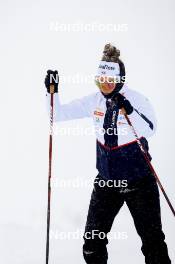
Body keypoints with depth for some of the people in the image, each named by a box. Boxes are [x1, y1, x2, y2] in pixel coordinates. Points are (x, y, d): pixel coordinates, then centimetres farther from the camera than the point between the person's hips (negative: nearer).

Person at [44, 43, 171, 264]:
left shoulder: (136, 99, -13)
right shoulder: (94, 101, -1)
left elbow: (148, 131, -28)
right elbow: (59, 114, 2)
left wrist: (128, 110, -40)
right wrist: (52, 91, -13)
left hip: (139, 181, -4)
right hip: (107, 180, 4)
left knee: (153, 240, 6)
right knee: (92, 241, 9)